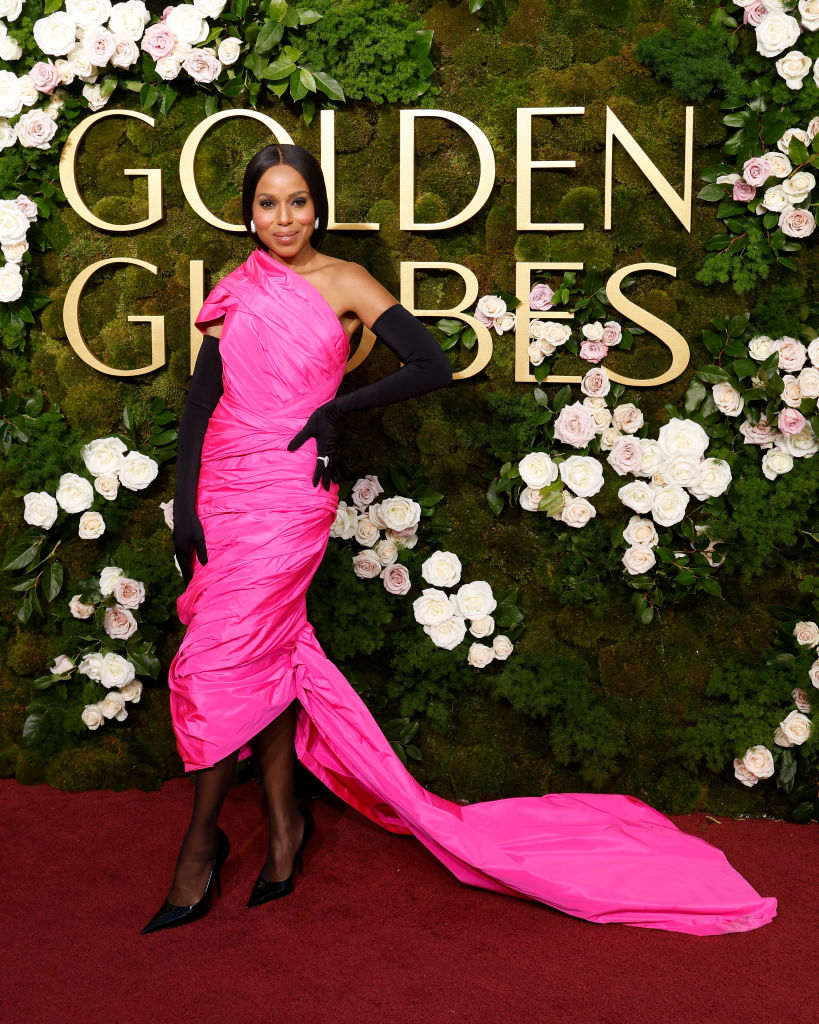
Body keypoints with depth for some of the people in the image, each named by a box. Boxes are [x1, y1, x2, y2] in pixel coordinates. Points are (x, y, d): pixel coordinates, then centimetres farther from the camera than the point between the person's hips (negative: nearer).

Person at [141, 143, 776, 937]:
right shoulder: (237, 292, 11)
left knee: (223, 660, -7)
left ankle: (202, 840, 6)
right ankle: (282, 823, 21)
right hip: (224, 486, 5)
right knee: (266, 654, 8)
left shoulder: (343, 283, -1)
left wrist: (335, 409, -6)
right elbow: (201, 401, 8)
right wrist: (185, 503, 0)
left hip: (288, 492, -5)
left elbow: (432, 365, -6)